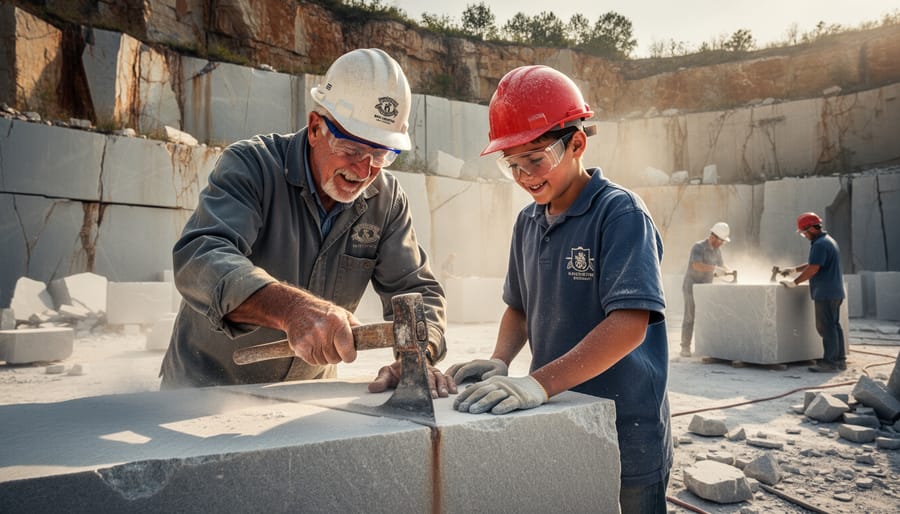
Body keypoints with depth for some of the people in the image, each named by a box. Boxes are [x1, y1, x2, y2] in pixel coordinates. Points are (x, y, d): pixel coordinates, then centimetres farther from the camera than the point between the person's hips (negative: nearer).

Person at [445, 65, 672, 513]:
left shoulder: (620, 213, -15)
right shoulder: (528, 222, 5)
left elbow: (629, 324, -25)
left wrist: (539, 383, -33)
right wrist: (499, 363, -5)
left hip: (625, 432, -6)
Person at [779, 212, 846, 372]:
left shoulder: (820, 244, -16)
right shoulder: (828, 240, 18)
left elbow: (813, 269, -21)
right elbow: (814, 264, 26)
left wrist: (794, 282, -14)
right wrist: (794, 269, 21)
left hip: (825, 293, -10)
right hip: (834, 292, 10)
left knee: (826, 327, -7)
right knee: (834, 325, 13)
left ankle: (830, 362, -4)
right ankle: (839, 359, 18)